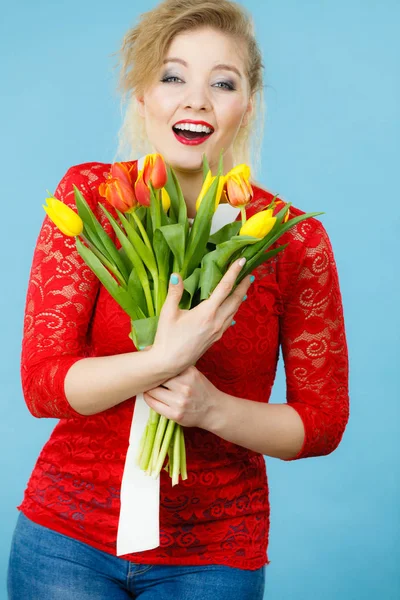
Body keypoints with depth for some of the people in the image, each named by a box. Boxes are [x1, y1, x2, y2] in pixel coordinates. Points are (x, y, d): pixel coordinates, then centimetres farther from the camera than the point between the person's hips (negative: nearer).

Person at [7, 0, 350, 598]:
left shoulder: (296, 240, -8)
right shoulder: (90, 194, -7)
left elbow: (323, 421, -2)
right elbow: (41, 384, -10)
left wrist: (214, 407, -20)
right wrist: (166, 358, -27)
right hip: (68, 534, 0)